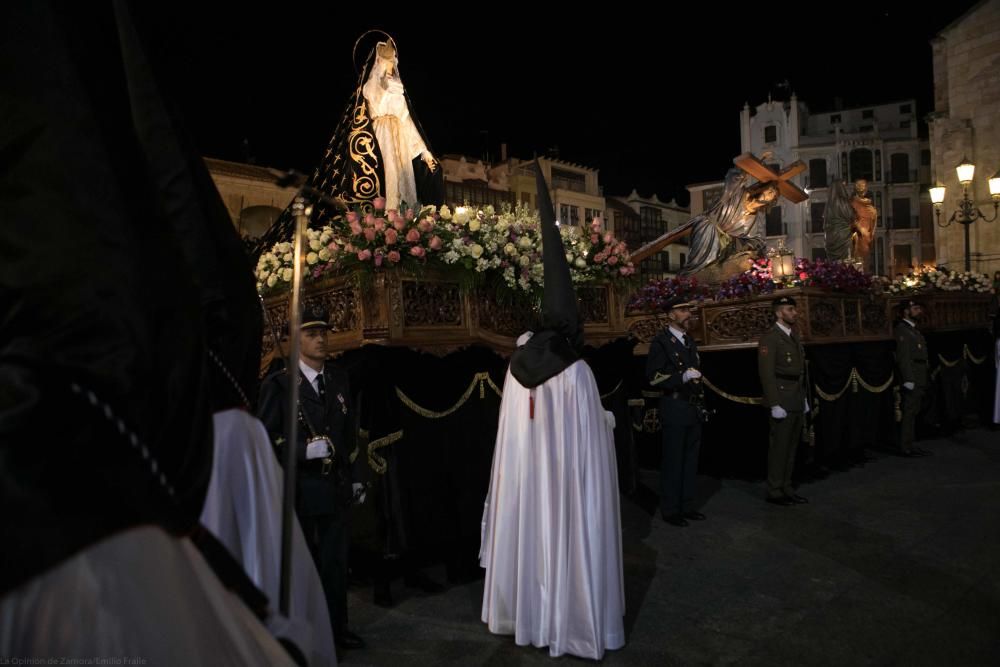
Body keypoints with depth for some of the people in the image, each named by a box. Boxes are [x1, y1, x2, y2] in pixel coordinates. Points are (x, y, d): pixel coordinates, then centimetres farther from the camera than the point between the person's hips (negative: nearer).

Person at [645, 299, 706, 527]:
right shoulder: (661, 342, -8)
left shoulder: (689, 341, 16)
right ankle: (669, 509, 10)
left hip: (693, 408, 8)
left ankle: (686, 506, 23)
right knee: (673, 461, 0)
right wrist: (682, 377, -21)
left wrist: (700, 396, 17)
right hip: (674, 408, -7)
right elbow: (653, 377, -14)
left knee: (690, 459, 13)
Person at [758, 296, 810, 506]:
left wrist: (804, 398, 16)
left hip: (797, 401, 8)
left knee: (791, 446, 12)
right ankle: (774, 491, 8)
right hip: (782, 401, -8)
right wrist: (775, 405, -20)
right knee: (779, 446, -2)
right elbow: (766, 374, -17)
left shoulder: (793, 336, 14)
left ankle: (786, 488, 21)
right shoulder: (769, 338, -12)